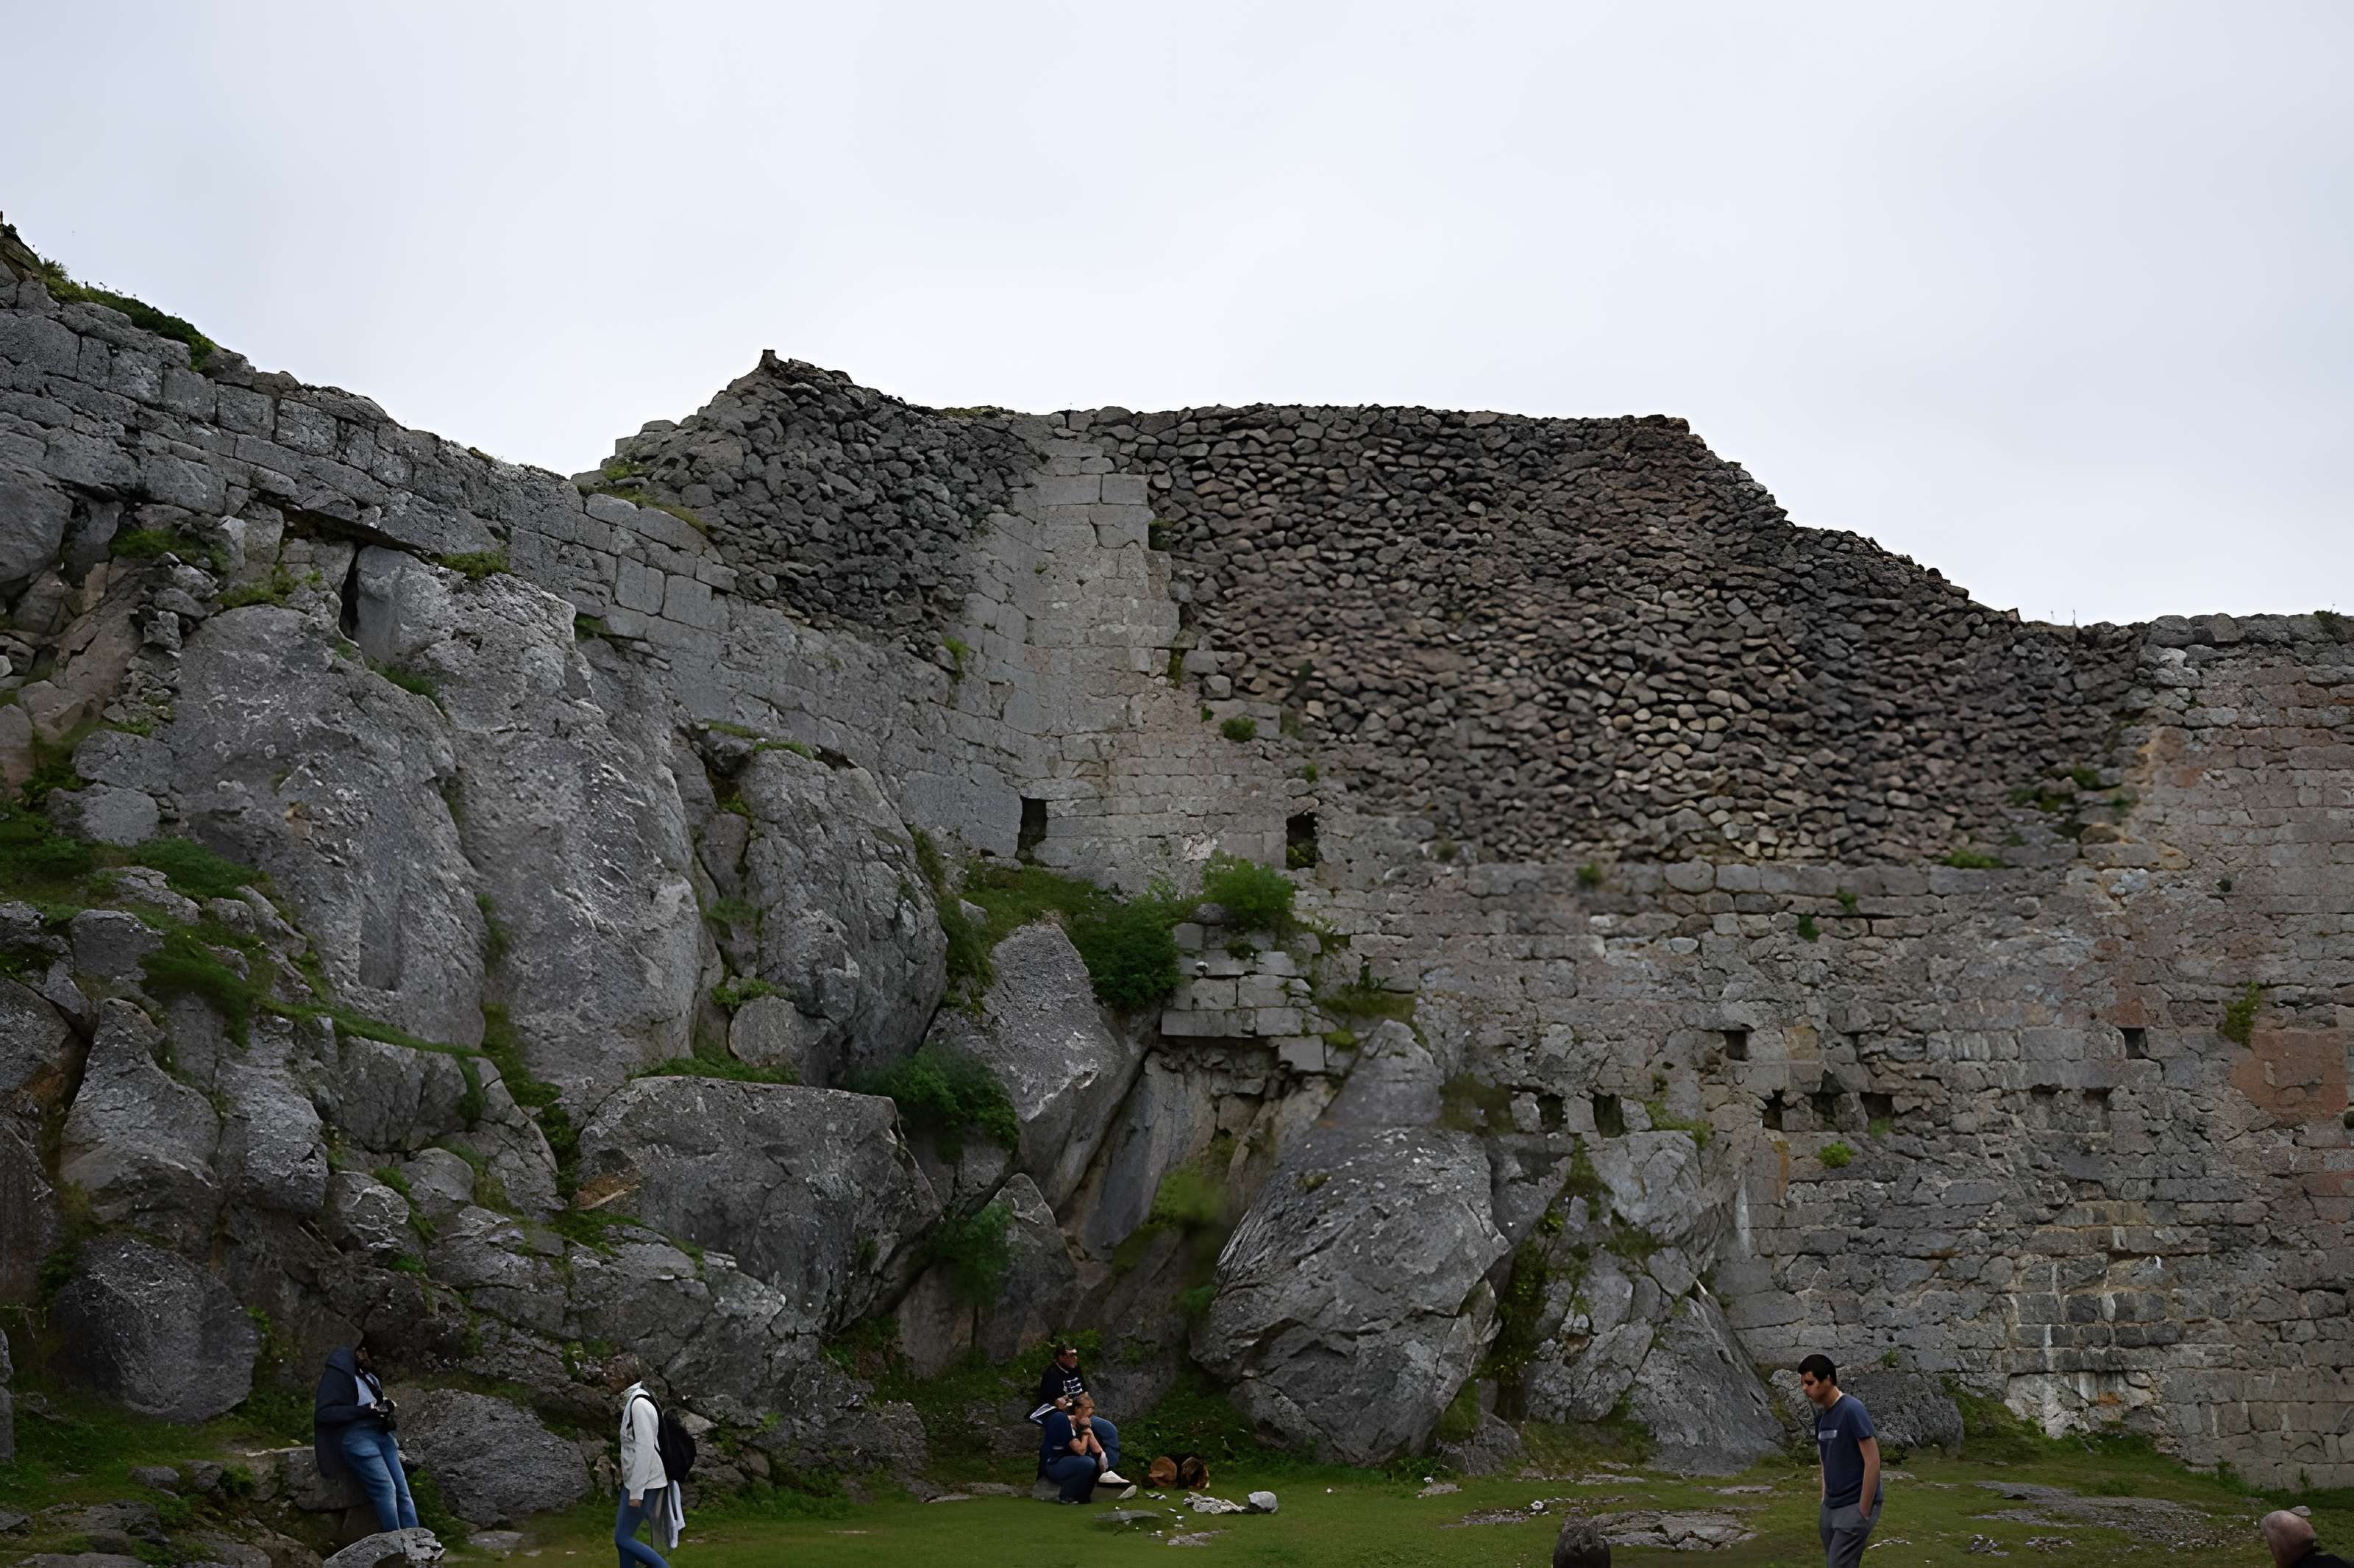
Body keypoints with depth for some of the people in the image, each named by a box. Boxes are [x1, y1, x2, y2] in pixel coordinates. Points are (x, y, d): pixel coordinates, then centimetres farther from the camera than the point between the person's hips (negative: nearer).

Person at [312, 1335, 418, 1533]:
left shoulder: (371, 1376, 19)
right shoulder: (337, 1374, -4)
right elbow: (323, 1413, -14)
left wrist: (386, 1408, 9)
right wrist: (366, 1410, -16)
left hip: (381, 1433, 7)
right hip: (356, 1435, -7)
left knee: (402, 1489, -5)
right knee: (386, 1488, -20)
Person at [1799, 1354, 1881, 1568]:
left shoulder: (1852, 1410, -16)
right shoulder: (1821, 1417, 10)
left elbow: (1873, 1461, -17)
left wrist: (1864, 1512, -16)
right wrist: (1824, 1506, 14)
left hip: (1855, 1508, -8)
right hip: (1832, 1508, 8)